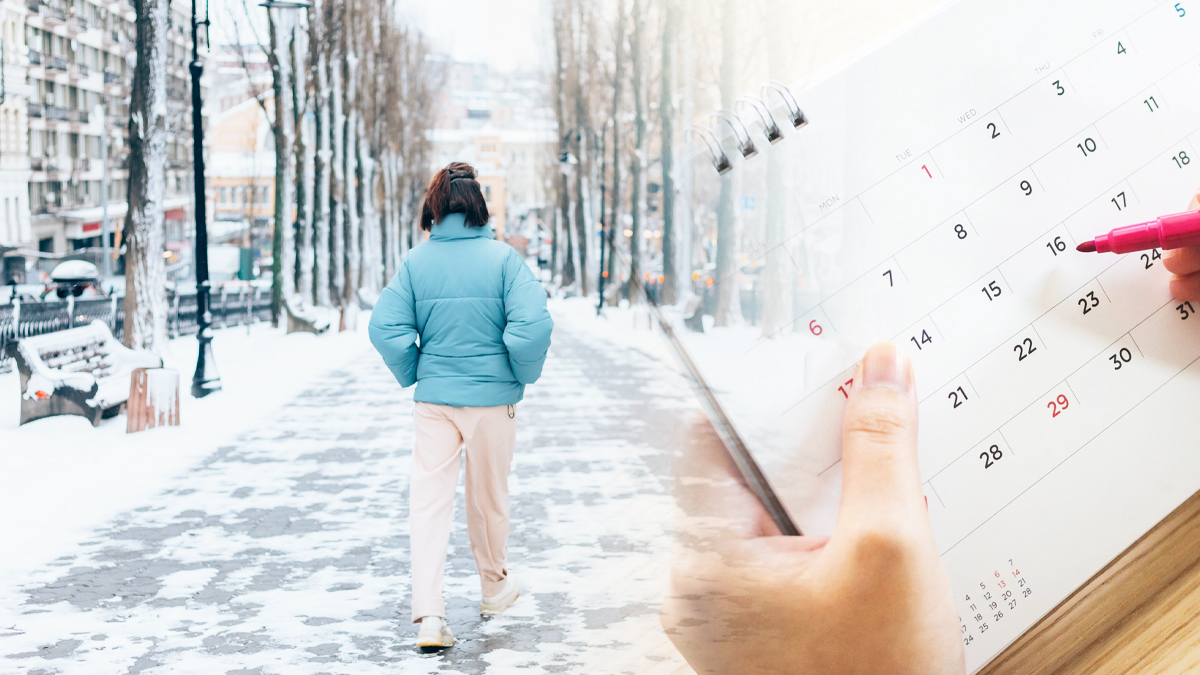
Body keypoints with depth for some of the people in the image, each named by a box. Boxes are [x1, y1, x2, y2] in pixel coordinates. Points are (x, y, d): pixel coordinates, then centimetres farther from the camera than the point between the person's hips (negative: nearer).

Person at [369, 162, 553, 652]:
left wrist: (412, 374, 8)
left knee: (429, 501, 3)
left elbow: (385, 327, -8)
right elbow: (532, 325, -17)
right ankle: (494, 587, 37)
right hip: (492, 396, -1)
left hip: (434, 399, 1)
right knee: (489, 497, 17)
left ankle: (429, 615, -8)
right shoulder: (503, 258, -9)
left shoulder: (416, 262, -3)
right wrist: (525, 374, 0)